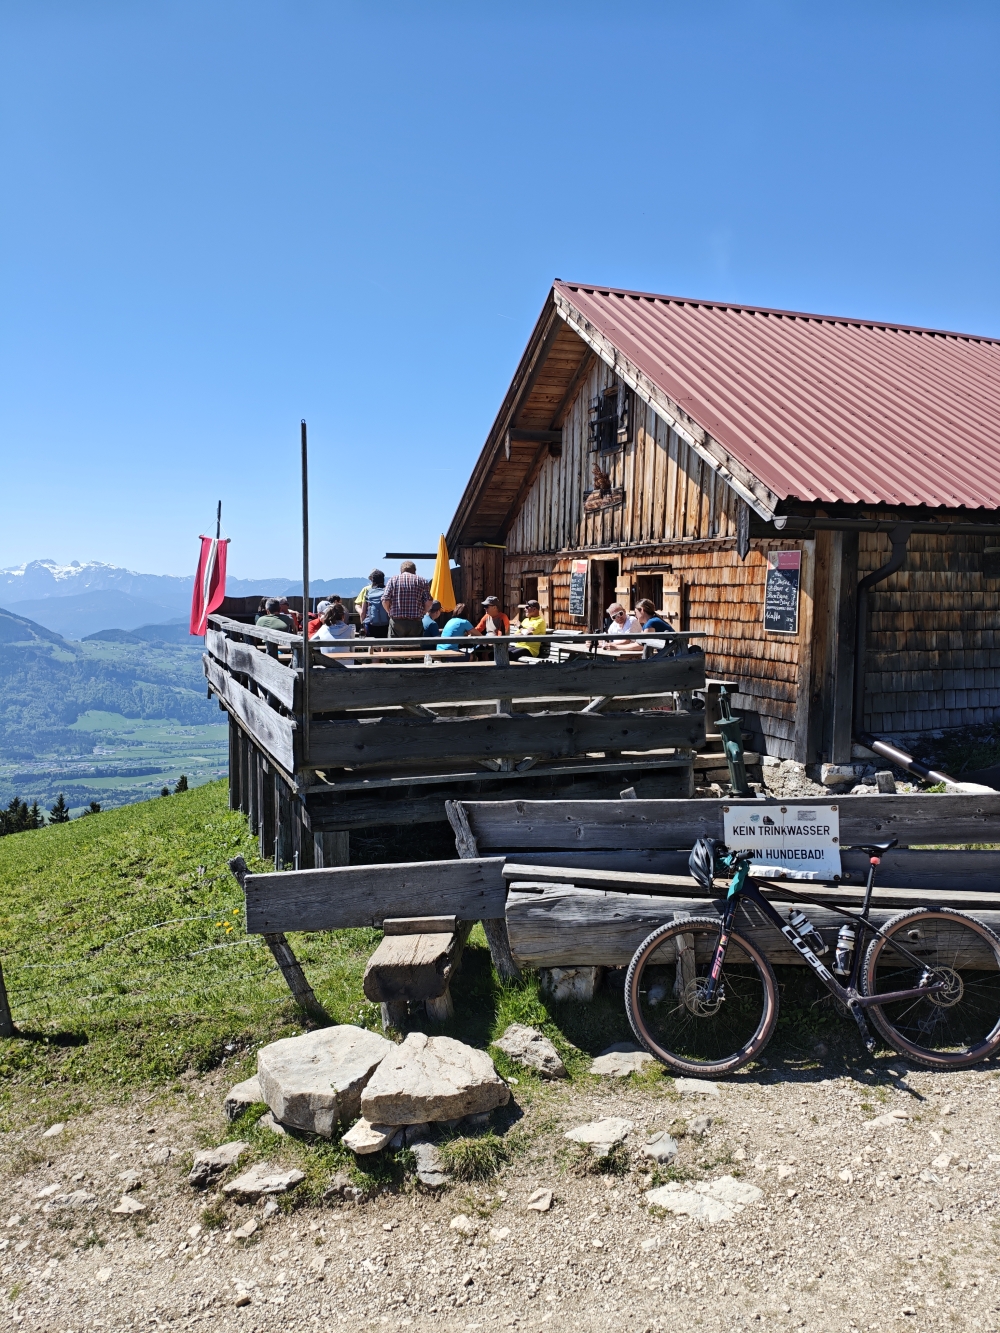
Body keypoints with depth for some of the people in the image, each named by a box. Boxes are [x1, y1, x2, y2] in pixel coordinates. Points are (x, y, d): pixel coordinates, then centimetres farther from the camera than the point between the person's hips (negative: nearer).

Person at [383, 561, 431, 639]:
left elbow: (385, 601, -2)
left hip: (396, 622, 0)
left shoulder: (393, 579, 7)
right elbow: (428, 602, -2)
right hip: (415, 623, 0)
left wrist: (391, 613, 13)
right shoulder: (422, 581, 7)